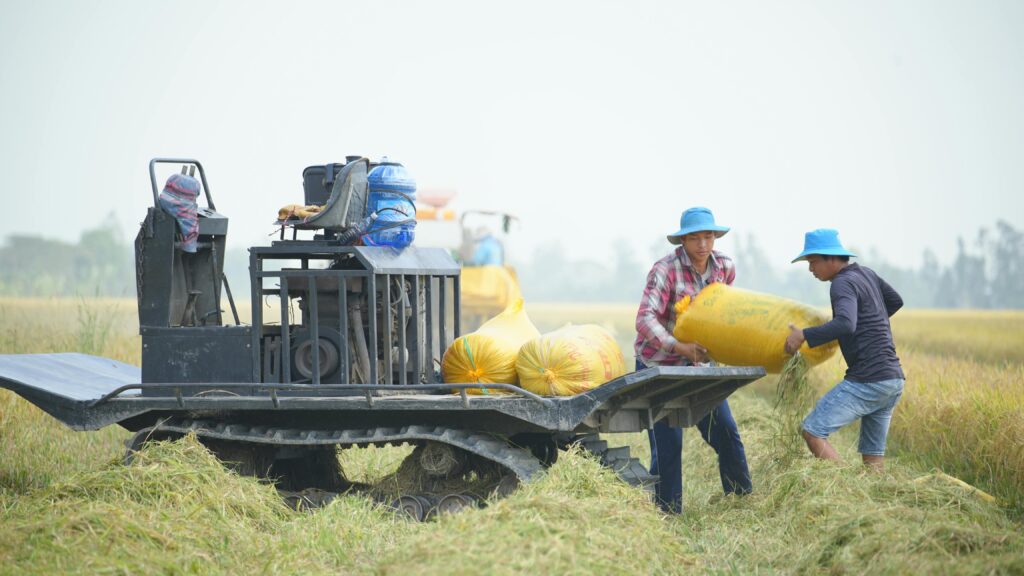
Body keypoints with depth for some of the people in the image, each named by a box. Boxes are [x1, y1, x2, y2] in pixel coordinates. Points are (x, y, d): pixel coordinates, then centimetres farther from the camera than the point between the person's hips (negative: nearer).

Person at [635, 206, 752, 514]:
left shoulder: (725, 266, -3)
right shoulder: (666, 269, -22)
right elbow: (645, 320, -32)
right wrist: (680, 347, -43)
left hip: (695, 362, 5)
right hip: (658, 365, -5)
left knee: (726, 433, 6)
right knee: (667, 445, -6)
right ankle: (668, 514, 4)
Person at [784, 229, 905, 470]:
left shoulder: (843, 283, -11)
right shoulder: (866, 273, 16)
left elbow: (845, 325, -29)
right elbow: (895, 301, 33)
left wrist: (804, 335, -24)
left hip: (867, 381, -9)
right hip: (893, 379, 9)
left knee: (813, 431, -10)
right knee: (873, 456, 10)